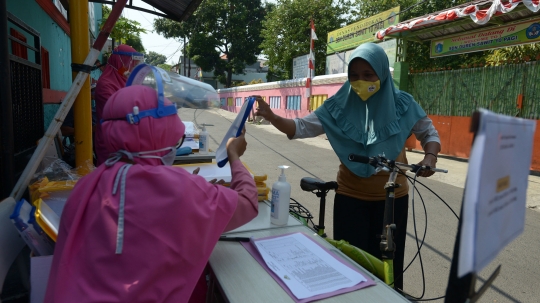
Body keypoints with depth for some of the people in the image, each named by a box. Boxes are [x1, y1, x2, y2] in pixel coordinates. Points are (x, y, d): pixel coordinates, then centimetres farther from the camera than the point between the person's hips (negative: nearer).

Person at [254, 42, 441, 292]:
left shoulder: (401, 104, -6)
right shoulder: (340, 105, -7)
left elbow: (429, 133, 6)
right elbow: (302, 127, -12)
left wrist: (430, 156, -14)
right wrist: (271, 117, -28)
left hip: (391, 196, 1)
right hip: (350, 196, 0)